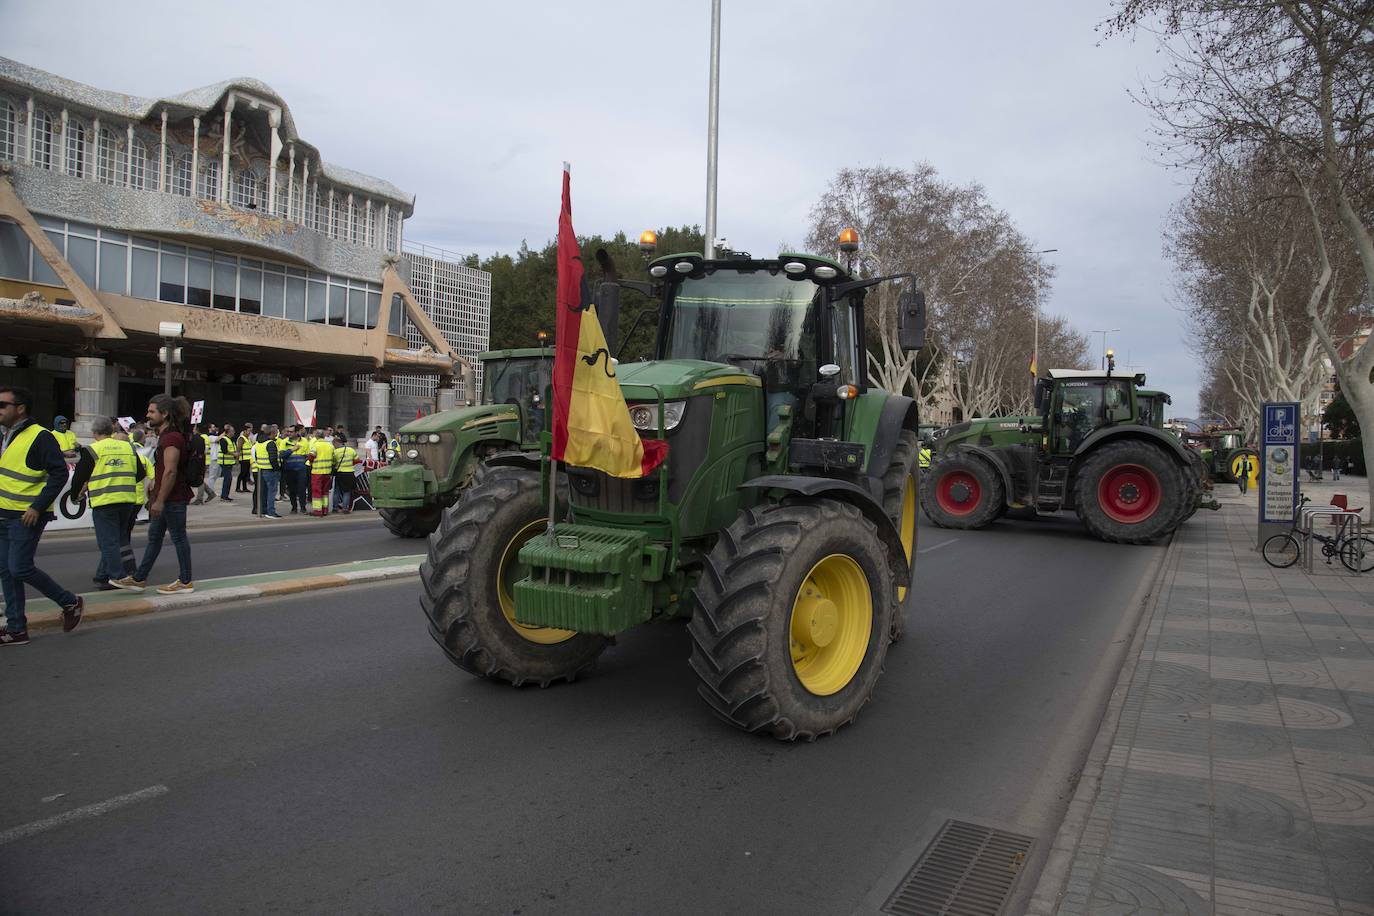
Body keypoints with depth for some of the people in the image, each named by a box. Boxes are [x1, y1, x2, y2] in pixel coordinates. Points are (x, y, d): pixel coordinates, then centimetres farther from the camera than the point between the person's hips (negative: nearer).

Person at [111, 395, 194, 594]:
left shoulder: (172, 437, -18)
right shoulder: (165, 435, 16)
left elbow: (170, 471, -24)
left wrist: (160, 500, -23)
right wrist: (156, 498, 22)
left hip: (173, 498, -10)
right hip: (167, 498, 10)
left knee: (179, 537, -2)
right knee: (154, 537, 14)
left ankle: (185, 581, 7)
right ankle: (139, 579, 21)